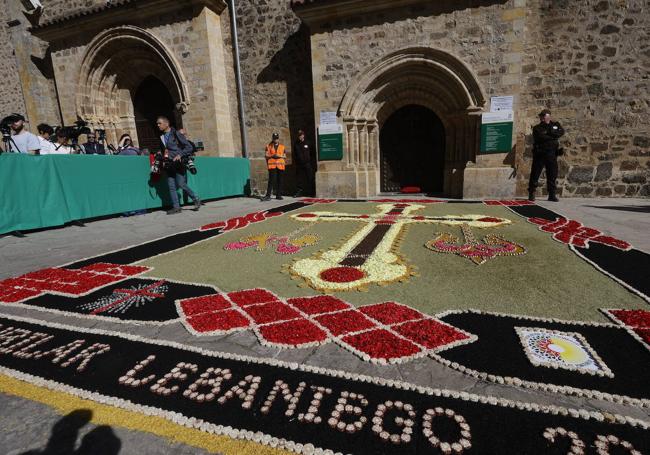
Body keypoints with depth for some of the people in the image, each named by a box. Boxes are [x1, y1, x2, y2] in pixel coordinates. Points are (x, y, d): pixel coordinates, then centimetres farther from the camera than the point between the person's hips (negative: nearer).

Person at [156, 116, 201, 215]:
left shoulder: (176, 134, -5)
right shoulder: (161, 137, 14)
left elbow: (189, 147, -8)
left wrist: (180, 155, -16)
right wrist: (162, 158, 12)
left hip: (178, 164, -7)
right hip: (169, 165, 7)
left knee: (181, 184, -11)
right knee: (171, 187, 3)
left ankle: (196, 200, 8)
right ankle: (176, 207, 8)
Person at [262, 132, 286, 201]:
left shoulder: (282, 147, 14)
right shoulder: (269, 146, 10)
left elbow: (285, 156, 12)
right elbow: (266, 156, 5)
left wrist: (280, 156, -6)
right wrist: (272, 155, -11)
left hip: (280, 165, 2)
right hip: (272, 165, -2)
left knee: (279, 180, 4)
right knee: (271, 180, -10)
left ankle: (278, 195, 12)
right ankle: (268, 195, -9)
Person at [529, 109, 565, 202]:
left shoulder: (555, 125, 14)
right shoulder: (537, 128, 5)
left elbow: (561, 132, -5)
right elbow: (540, 137, -13)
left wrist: (549, 134, -13)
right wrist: (552, 137, -7)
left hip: (551, 154, 3)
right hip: (539, 154, -3)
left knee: (553, 175, 4)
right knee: (535, 174, -3)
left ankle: (552, 195, 11)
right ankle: (531, 194, 4)